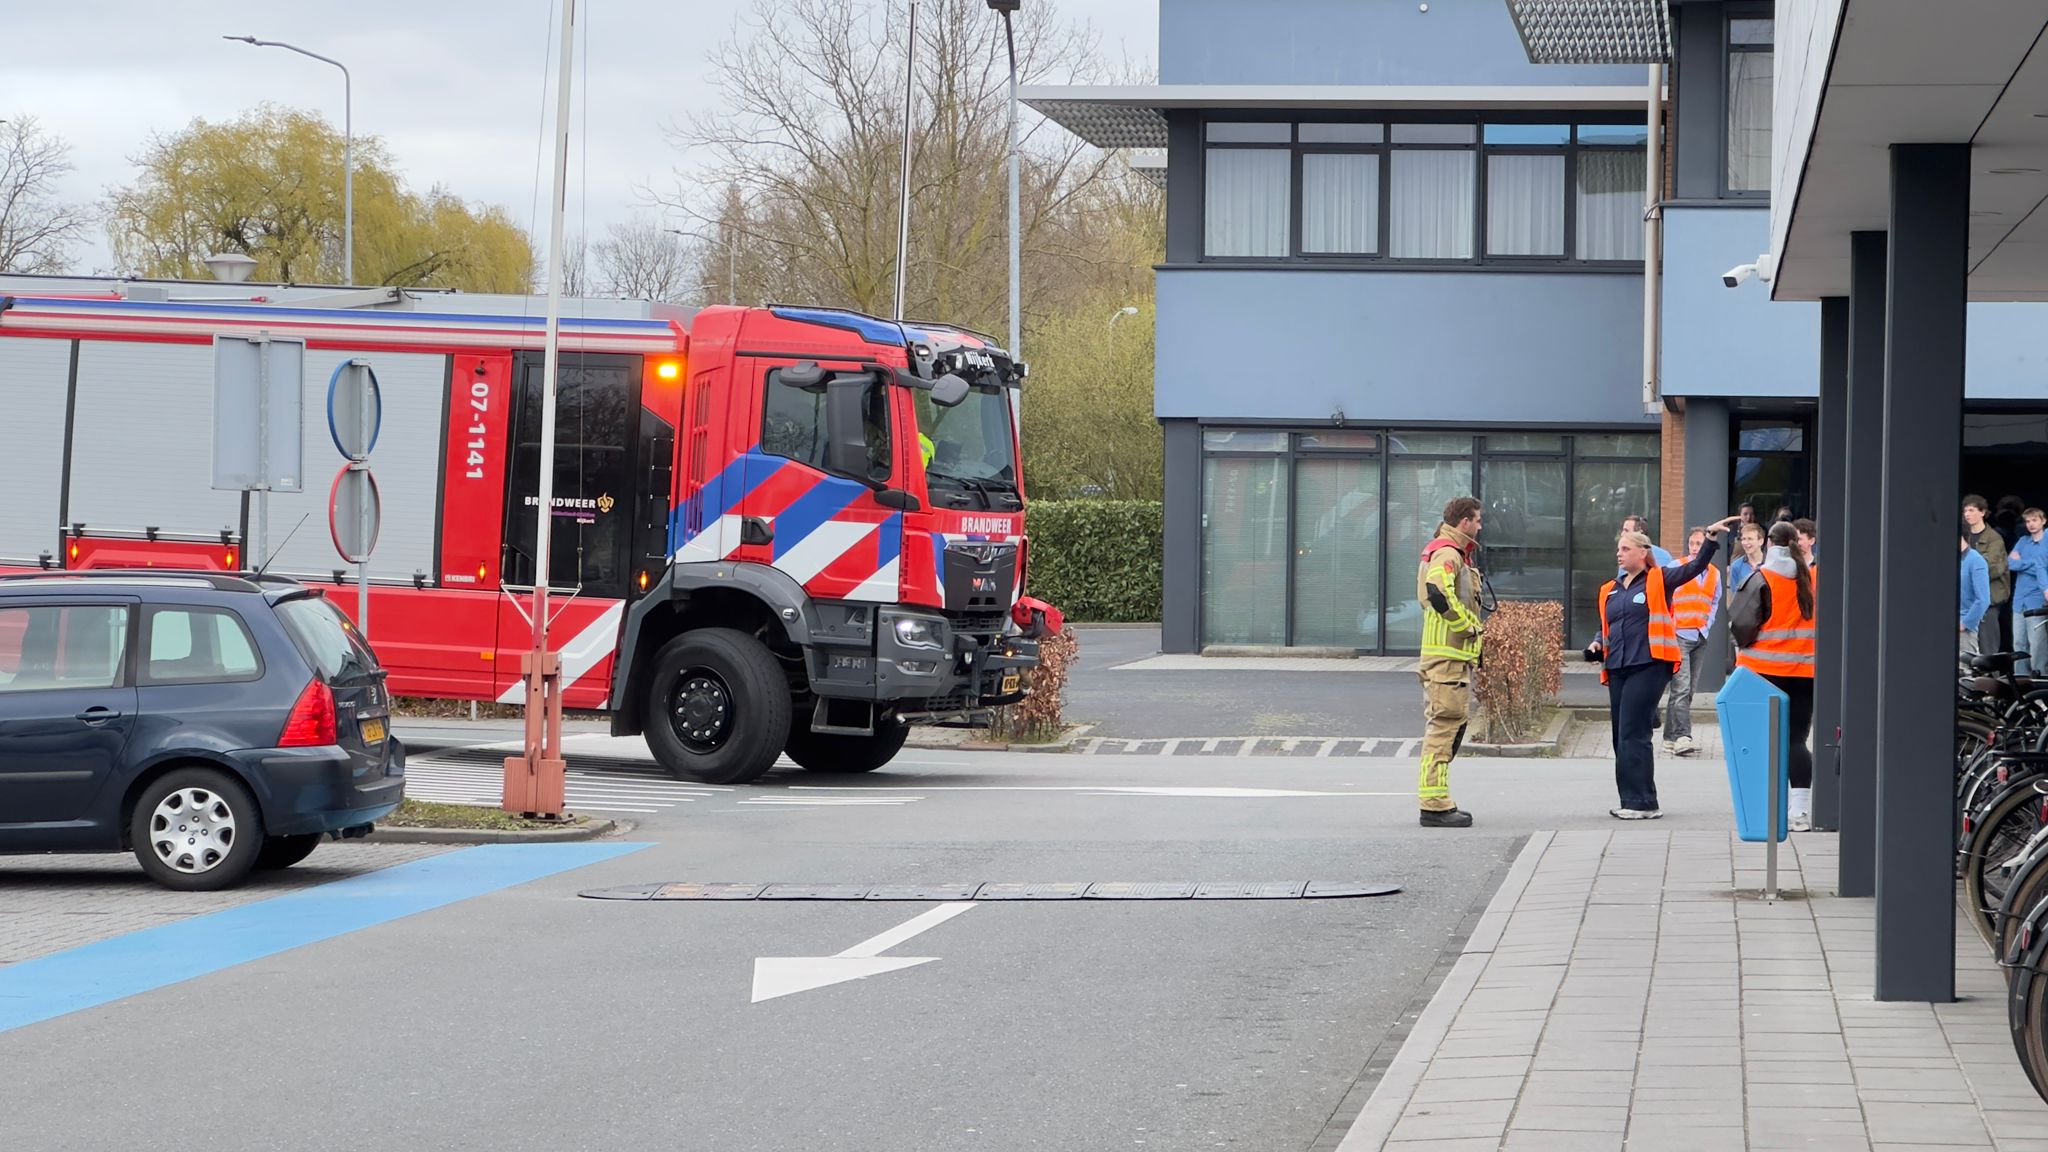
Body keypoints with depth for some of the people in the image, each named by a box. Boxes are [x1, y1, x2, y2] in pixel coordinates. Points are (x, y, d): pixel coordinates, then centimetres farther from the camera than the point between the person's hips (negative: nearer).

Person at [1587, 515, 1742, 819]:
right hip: (1617, 668, 7)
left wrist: (1710, 537, -21)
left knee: (1632, 734, -13)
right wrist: (1597, 645, 8)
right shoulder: (1610, 591, 18)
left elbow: (1696, 566, -9)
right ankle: (1632, 802, 15)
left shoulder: (1658, 581, 1)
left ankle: (1642, 803, -10)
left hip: (1649, 665, -7)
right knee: (1621, 736, 8)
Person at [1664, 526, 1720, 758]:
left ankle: (1670, 737, 14)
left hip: (1700, 636, 6)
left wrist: (1707, 626, 7)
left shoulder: (1714, 573, 12)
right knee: (1681, 688, -14)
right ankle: (1682, 737, -20)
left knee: (1689, 689, 7)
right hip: (1679, 635, -6)